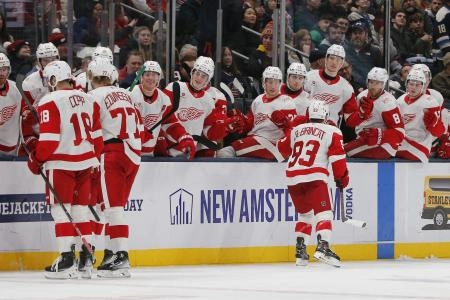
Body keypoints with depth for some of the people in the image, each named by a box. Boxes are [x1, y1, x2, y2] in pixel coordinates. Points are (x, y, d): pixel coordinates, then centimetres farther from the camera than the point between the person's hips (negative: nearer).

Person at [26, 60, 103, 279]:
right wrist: (94, 158, 24)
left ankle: (67, 258, -8)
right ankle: (86, 259, 14)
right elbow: (97, 134, 14)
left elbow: (49, 139, -16)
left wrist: (36, 160, -2)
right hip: (85, 162, 6)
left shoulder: (50, 102, -12)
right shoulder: (87, 99, 9)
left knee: (60, 209, -1)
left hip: (61, 163, -6)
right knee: (80, 207, 14)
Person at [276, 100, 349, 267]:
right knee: (323, 212, -9)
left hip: (293, 178, 5)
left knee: (305, 214, 21)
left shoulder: (296, 130, 18)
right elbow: (337, 158, -1)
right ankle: (323, 247, -30)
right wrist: (342, 178, 10)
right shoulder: (332, 132, 6)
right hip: (314, 177, -5)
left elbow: (282, 148, 32)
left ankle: (300, 252, 16)